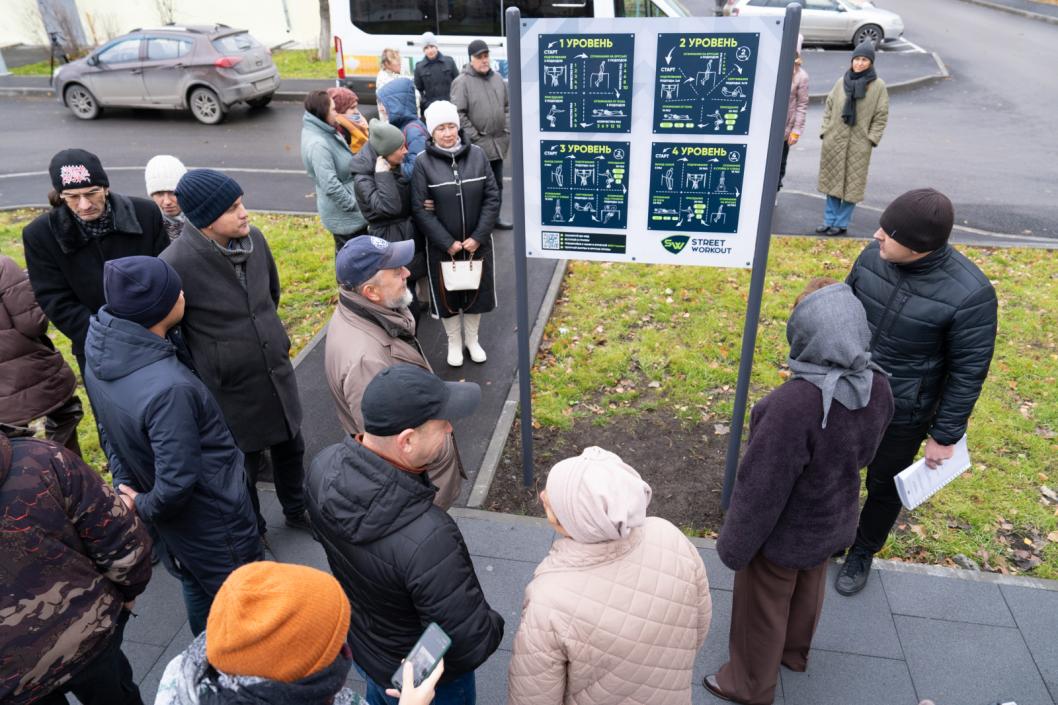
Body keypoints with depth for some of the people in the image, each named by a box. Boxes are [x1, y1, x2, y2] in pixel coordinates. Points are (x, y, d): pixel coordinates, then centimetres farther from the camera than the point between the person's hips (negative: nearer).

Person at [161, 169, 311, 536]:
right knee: (244, 467, 15)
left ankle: (297, 511, 49)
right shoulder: (175, 265, -24)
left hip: (277, 372, 5)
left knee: (290, 447, 23)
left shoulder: (253, 238, -7)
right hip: (232, 391, -5)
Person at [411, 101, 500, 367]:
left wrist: (478, 237, -11)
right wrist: (447, 242, -15)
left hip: (477, 242, 2)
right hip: (441, 246, -2)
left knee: (476, 291, 15)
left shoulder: (477, 154, -4)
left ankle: (472, 339, 38)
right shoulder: (423, 162, -10)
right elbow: (420, 209, -11)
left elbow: (492, 198, -4)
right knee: (447, 294, 11)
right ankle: (454, 342, 34)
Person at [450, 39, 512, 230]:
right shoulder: (462, 82, -9)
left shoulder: (497, 78, 11)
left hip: (498, 142, 7)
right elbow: (458, 114, -14)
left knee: (497, 184, 15)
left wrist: (507, 130, 7)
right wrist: (474, 136, -15)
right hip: (476, 144, -7)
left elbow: (508, 105, 17)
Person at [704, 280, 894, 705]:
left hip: (785, 534, -6)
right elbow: (862, 452, 2)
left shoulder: (793, 404, -40)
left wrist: (734, 546, -14)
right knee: (807, 591, 32)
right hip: (834, 521, 7)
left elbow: (761, 488, -29)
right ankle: (794, 653, 59)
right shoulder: (878, 386, -17)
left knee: (761, 610, 20)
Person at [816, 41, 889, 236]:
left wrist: (871, 139, -8)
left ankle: (842, 223, 9)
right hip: (834, 141, 3)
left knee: (852, 184, 1)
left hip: (859, 145, -3)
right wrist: (824, 131, 4)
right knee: (832, 181, 9)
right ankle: (829, 220, 18)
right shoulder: (842, 81, 5)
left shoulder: (878, 86, -3)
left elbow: (881, 116, -2)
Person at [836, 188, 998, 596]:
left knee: (884, 486, 18)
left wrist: (946, 435, -9)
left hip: (903, 414, -3)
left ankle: (864, 551, 44)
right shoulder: (873, 256, -15)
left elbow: (968, 372, -15)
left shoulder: (969, 294, -26)